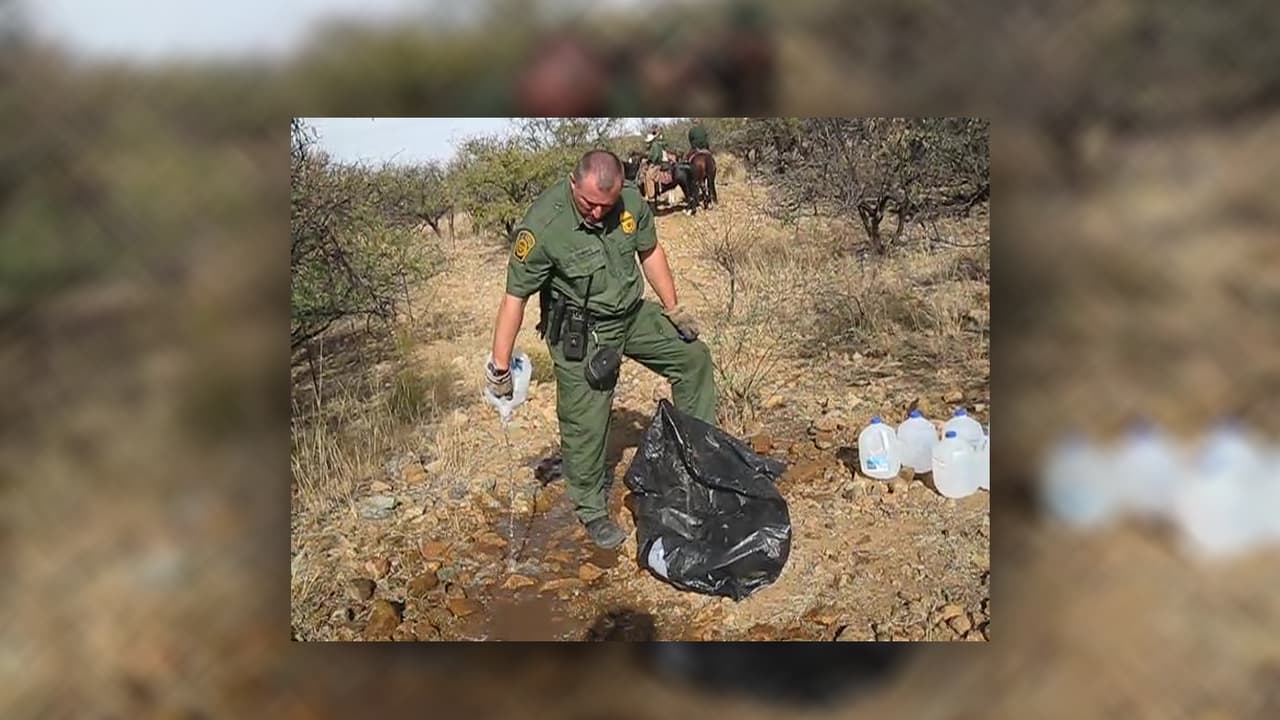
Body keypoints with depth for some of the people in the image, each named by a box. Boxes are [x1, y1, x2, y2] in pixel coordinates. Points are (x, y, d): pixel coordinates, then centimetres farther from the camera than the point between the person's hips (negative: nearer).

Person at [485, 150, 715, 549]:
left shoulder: (631, 200, -14)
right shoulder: (542, 225, -29)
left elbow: (650, 252, 5)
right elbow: (515, 296, -23)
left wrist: (673, 309, 11)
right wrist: (500, 367, -21)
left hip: (632, 313, 6)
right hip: (580, 333, -6)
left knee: (693, 356, 13)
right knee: (585, 424, -1)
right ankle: (591, 510, 21)